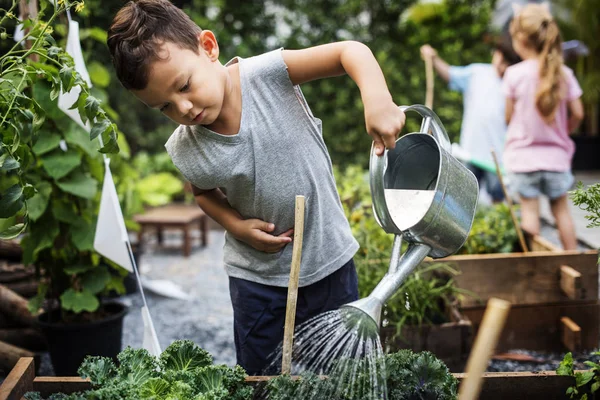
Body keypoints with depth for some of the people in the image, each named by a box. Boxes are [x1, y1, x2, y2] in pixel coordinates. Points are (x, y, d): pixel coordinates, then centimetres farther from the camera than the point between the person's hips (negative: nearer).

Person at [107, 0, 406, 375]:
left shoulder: (266, 74, -22)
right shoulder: (185, 153, -14)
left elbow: (350, 51, -24)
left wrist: (378, 101, -42)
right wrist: (236, 225, -9)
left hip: (331, 259, -1)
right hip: (258, 276, 1)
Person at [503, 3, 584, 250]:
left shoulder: (514, 74, -11)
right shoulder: (564, 73, -3)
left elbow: (509, 117, -4)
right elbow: (577, 114, -1)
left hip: (523, 155, -2)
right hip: (556, 156, 3)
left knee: (529, 209, 5)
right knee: (561, 209, 14)